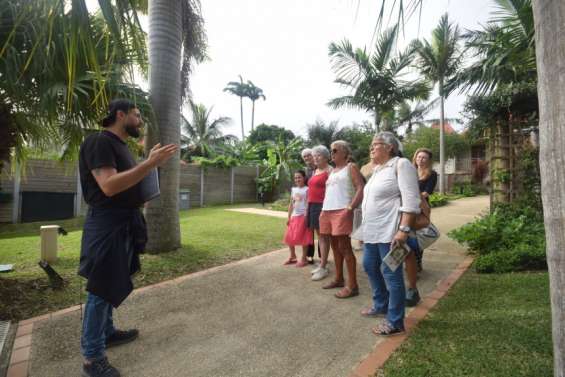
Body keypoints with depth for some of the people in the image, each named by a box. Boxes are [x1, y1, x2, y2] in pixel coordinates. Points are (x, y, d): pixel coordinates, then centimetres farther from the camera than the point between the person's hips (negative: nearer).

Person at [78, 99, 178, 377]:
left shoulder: (120, 145, 17)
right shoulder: (99, 141, -14)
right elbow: (109, 186, -26)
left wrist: (152, 164, 9)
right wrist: (150, 163, -28)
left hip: (124, 223, 10)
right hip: (107, 224, -10)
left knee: (113, 283, 18)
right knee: (101, 288, -2)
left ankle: (106, 331, 34)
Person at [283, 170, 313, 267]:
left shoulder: (307, 189, -7)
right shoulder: (293, 189, 12)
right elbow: (291, 204, 14)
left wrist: (306, 217, -20)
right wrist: (289, 217, 12)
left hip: (303, 216, -7)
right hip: (294, 216, 7)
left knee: (303, 237, -1)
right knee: (289, 237, 9)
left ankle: (304, 259, 11)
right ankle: (292, 256, 26)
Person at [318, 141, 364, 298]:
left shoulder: (351, 167, 0)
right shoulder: (332, 171, 22)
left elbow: (361, 188, -11)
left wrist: (350, 208, -21)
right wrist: (323, 210, 15)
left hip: (342, 211, -8)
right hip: (327, 212, 8)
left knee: (344, 247, -9)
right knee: (335, 246, 12)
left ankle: (352, 285, -2)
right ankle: (339, 279, 23)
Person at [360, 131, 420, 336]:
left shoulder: (401, 164, -10)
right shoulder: (378, 168, 18)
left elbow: (410, 200, -18)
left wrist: (403, 229, -24)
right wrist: (365, 227, 23)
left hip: (389, 231, -10)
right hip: (372, 230, 10)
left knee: (391, 274, -1)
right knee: (370, 266, 18)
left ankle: (395, 322, 13)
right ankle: (381, 305, 38)